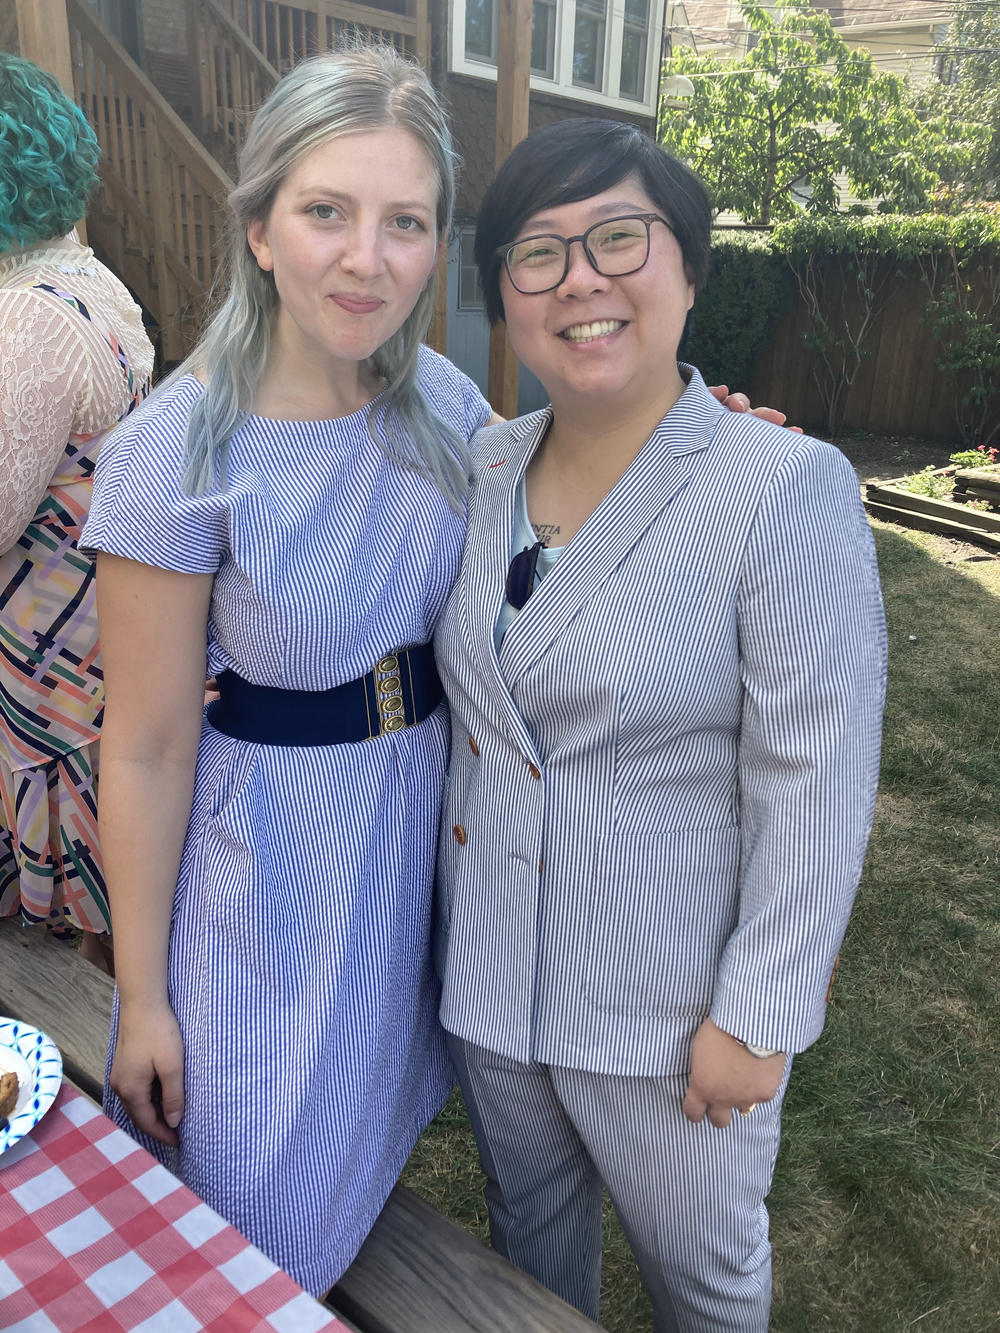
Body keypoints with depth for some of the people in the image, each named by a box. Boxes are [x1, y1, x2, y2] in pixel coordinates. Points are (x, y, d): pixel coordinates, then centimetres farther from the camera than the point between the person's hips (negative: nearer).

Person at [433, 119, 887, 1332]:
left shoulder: (786, 486, -20)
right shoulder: (485, 468, -2)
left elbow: (815, 787, -18)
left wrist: (757, 1015, -15)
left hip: (666, 997, -4)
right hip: (486, 960, 5)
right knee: (528, 1231, 28)